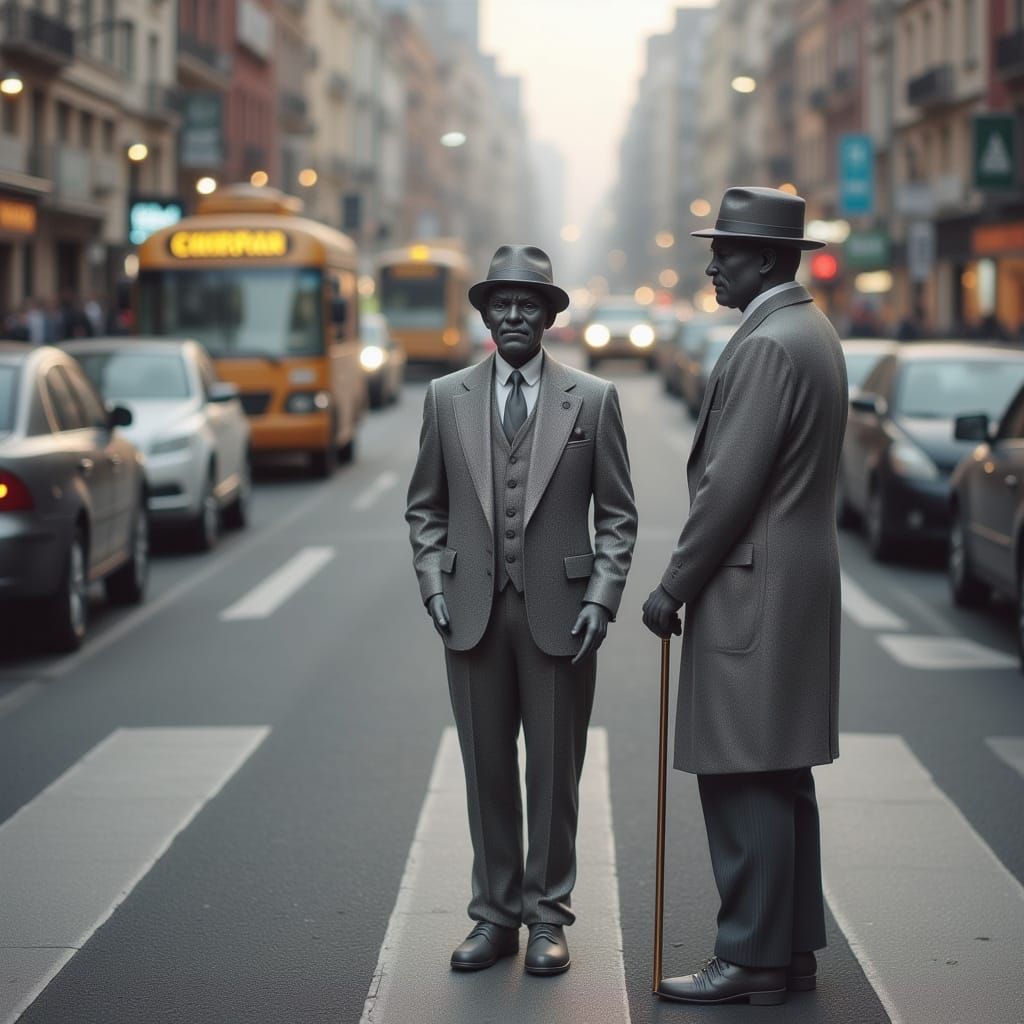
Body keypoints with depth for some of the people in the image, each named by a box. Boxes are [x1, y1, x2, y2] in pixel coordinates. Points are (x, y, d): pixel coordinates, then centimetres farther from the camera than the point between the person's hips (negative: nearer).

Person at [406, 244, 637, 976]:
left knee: (555, 770, 5)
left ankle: (548, 916, 15)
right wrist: (433, 586, -1)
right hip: (474, 613, 2)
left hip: (558, 614, -2)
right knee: (487, 770, 8)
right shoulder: (447, 398, 7)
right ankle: (495, 915, 18)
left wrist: (601, 596, -7)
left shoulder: (593, 399, 2)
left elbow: (617, 513, 3)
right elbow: (426, 508, 12)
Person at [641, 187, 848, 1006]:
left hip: (753, 592, -11)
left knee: (743, 780, -6)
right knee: (780, 778, 14)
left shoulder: (767, 346, -16)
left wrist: (673, 587, -13)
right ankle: (792, 949, 20)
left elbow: (731, 484, -20)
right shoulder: (811, 332, 16)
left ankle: (753, 961, -1)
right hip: (797, 582, 11)